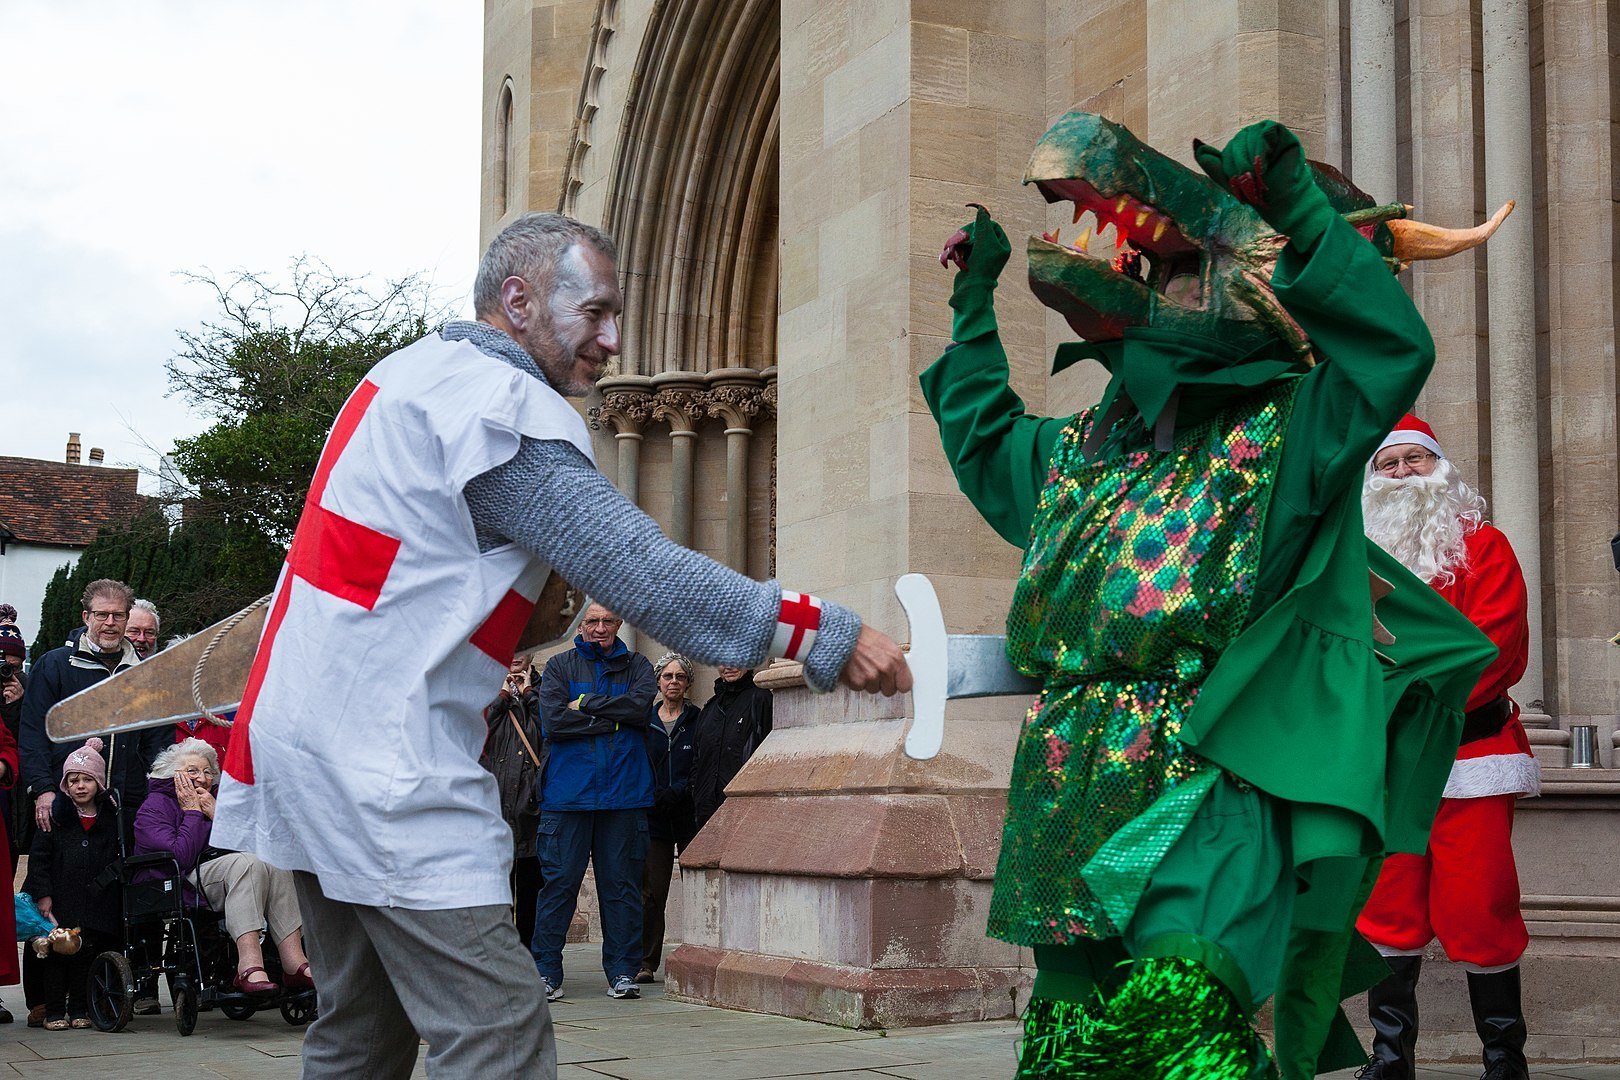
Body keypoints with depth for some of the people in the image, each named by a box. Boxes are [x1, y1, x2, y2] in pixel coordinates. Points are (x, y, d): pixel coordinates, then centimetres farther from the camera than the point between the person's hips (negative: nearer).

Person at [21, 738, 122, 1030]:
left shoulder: (110, 818, 6)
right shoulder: (54, 815, -1)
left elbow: (116, 861, 12)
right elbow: (38, 857, -3)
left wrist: (106, 884, 4)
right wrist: (43, 894, -10)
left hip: (95, 904, 2)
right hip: (59, 900, -2)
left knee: (86, 953, 4)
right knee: (55, 954, -1)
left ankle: (79, 1009, 13)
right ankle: (54, 1011, 7)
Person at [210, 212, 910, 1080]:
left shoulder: (416, 370, 17)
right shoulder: (500, 405, -15)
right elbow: (637, 570, -22)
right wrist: (821, 634, -22)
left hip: (302, 732, 11)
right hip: (384, 762, -11)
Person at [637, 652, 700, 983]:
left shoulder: (699, 721, 6)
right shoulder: (644, 721, 11)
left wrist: (676, 794, -13)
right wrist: (655, 795, -6)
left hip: (690, 816, -1)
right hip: (654, 819, 1)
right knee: (652, 893, -3)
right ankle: (646, 963, 2)